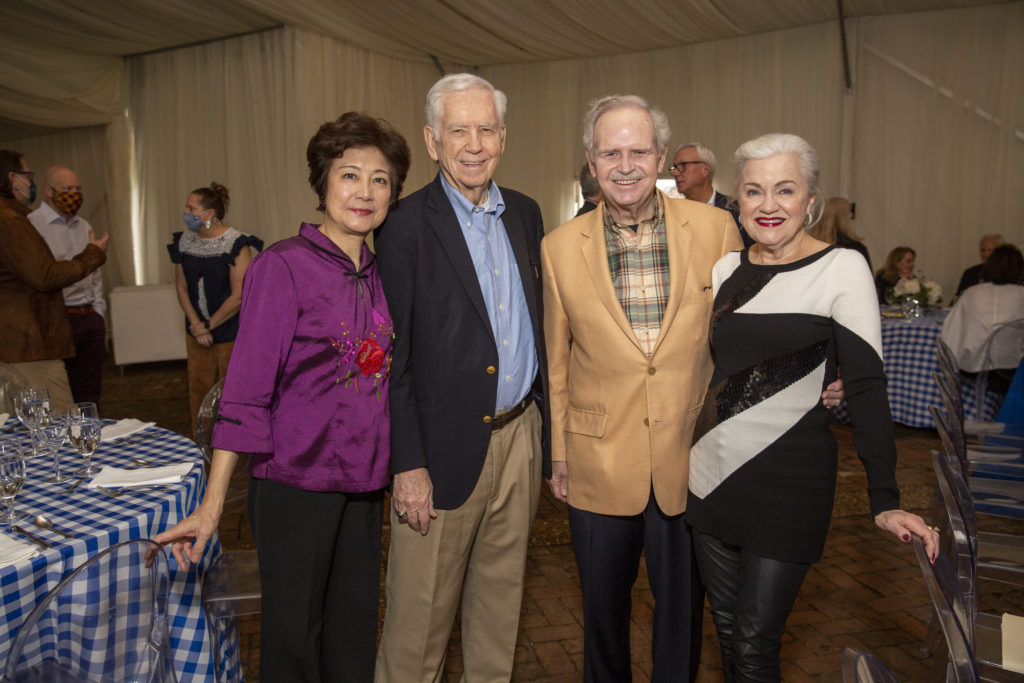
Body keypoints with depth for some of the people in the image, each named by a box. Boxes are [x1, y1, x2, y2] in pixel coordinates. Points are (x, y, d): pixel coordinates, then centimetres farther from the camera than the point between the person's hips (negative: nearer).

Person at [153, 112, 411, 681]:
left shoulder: (381, 272, 6)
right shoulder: (283, 266, -12)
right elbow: (246, 391, -14)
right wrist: (212, 505, -15)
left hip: (364, 484, 5)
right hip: (296, 482, -5)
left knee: (354, 632, 16)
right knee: (293, 636, 10)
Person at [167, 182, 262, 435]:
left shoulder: (235, 243, -14)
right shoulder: (184, 241, 6)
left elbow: (238, 296, -15)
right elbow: (181, 287, 8)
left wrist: (208, 325, -9)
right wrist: (196, 325, -4)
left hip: (231, 332, -6)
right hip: (196, 332, 6)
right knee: (198, 390, 11)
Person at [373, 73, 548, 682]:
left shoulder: (526, 214, 8)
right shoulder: (406, 226, -10)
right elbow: (392, 357, -10)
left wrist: (551, 424, 11)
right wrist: (407, 464, -12)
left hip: (520, 436, 6)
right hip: (446, 445, -5)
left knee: (501, 596, 21)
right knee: (421, 613, 8)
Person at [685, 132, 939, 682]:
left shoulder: (841, 269, -8)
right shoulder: (726, 268, 6)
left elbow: (866, 385, -10)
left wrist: (885, 501, -13)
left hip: (789, 480, -5)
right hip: (713, 471, 5)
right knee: (726, 627, 16)